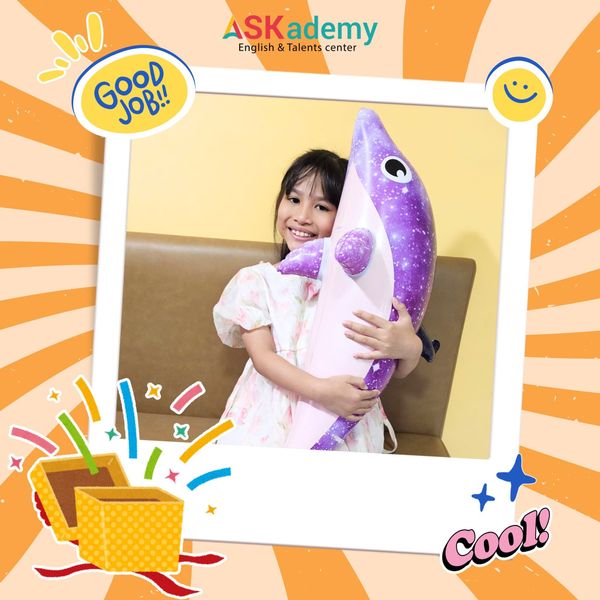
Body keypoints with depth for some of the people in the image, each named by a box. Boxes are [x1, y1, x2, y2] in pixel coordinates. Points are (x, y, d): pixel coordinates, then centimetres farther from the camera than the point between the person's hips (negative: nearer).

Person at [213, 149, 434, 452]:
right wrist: (320, 390, -20)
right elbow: (262, 356, -5)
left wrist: (411, 347, -19)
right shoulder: (255, 280, 4)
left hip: (342, 420, 0)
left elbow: (399, 370, 5)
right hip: (270, 420, 0)